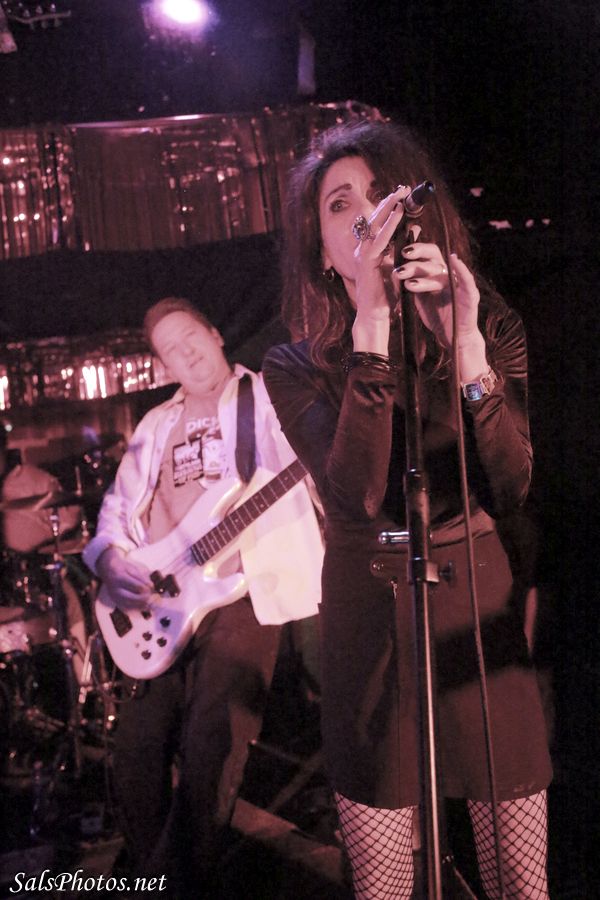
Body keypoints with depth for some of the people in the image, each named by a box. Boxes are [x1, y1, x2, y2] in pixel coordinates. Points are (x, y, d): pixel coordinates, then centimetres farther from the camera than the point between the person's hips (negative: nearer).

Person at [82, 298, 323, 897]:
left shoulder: (269, 396, 5)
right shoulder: (156, 426, 22)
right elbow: (118, 507, 23)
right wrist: (111, 558, 2)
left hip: (243, 592, -5)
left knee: (208, 752, -15)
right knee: (136, 750, 2)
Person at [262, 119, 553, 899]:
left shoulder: (493, 329, 0)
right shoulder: (297, 367, -3)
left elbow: (519, 492, -14)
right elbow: (358, 498, -22)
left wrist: (467, 349, -26)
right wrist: (372, 325, -28)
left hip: (487, 615, 1)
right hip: (370, 625, 0)